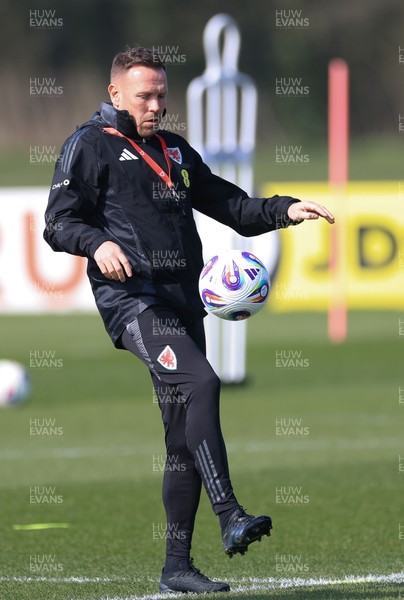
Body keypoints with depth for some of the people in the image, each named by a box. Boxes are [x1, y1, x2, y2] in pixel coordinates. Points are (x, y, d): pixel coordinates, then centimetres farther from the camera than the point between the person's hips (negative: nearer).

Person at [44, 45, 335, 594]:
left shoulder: (175, 151, 24)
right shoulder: (90, 146, 5)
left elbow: (229, 204, 26)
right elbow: (59, 223, -2)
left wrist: (284, 210, 9)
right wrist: (98, 243, -22)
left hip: (182, 301, 7)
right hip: (131, 297, -7)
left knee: (185, 438, 5)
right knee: (200, 383, -29)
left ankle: (177, 566, 11)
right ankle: (230, 518, -36)